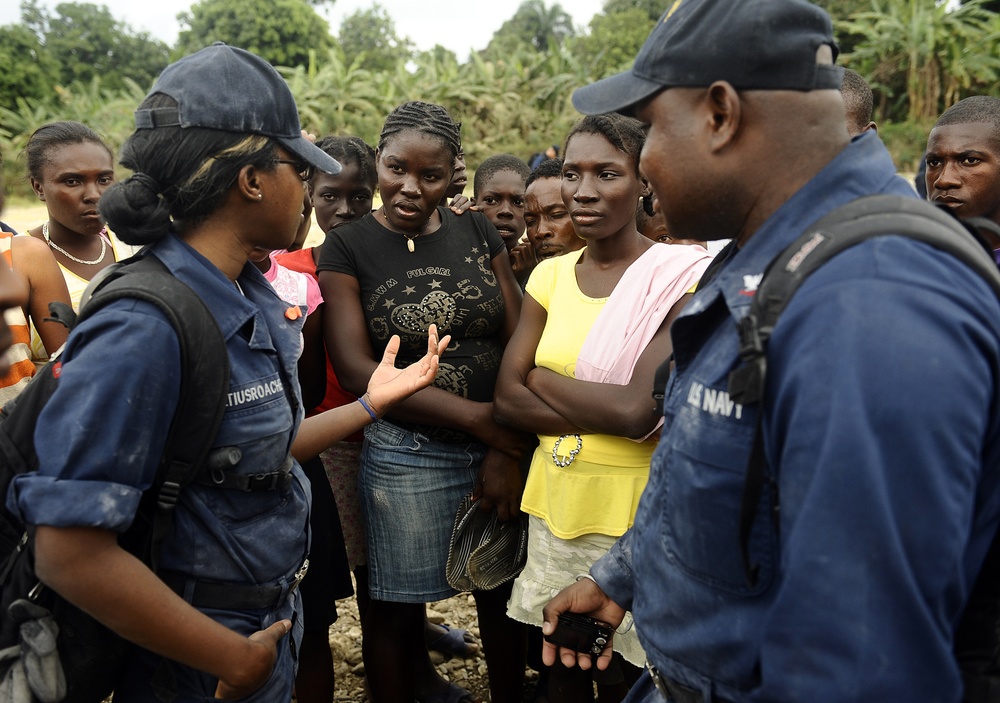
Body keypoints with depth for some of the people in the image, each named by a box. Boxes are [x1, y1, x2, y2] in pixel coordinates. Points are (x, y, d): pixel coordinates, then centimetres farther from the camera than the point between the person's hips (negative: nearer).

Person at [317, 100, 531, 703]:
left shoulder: (478, 233, 4)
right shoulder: (349, 247, -4)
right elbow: (357, 368, -11)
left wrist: (508, 451, -10)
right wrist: (484, 422, -15)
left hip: (501, 449, 3)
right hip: (406, 454, -2)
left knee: (503, 597, 15)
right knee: (398, 608, 9)